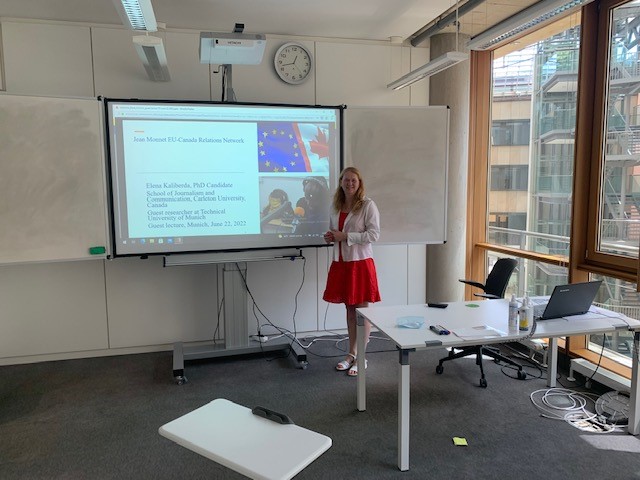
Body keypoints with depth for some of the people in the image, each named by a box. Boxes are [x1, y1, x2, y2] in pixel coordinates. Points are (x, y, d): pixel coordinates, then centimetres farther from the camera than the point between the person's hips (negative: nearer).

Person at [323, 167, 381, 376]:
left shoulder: (367, 205, -8)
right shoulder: (336, 206, 10)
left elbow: (374, 234, -15)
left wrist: (345, 236, -17)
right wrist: (331, 237, -1)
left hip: (360, 262, -6)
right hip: (341, 262, 6)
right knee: (349, 309, 14)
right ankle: (351, 354, 26)